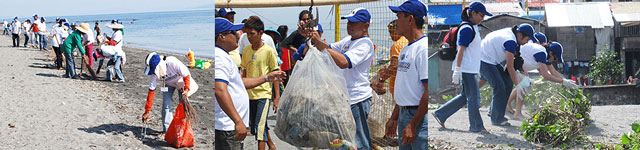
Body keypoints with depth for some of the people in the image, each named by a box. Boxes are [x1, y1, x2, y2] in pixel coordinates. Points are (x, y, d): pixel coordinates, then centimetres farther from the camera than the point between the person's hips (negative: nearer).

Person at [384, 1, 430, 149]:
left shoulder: (424, 48, -15)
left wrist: (413, 125, -21)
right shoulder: (405, 49, 17)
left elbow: (429, 91, -20)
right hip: (403, 114, 10)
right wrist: (394, 118, 20)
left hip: (420, 116, -10)